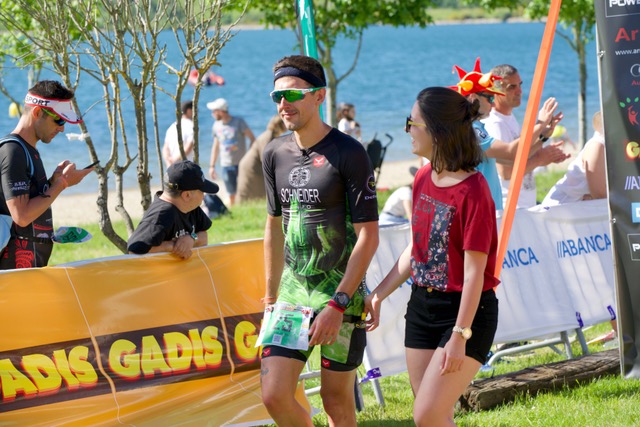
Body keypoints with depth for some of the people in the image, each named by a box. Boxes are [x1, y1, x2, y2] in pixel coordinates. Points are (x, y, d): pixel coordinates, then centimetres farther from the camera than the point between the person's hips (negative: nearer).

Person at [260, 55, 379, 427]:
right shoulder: (276, 153, 7)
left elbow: (368, 236, -13)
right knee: (275, 395, -5)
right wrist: (271, 295, 18)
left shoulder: (348, 153, -11)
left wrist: (337, 304, -19)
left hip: (341, 290, -5)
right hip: (293, 288, 5)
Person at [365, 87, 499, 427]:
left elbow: (474, 272, -19)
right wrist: (378, 294, 13)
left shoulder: (472, 191, -19)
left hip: (466, 310, -8)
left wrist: (460, 335, -21)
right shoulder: (424, 178, 6)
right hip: (422, 306, 8)